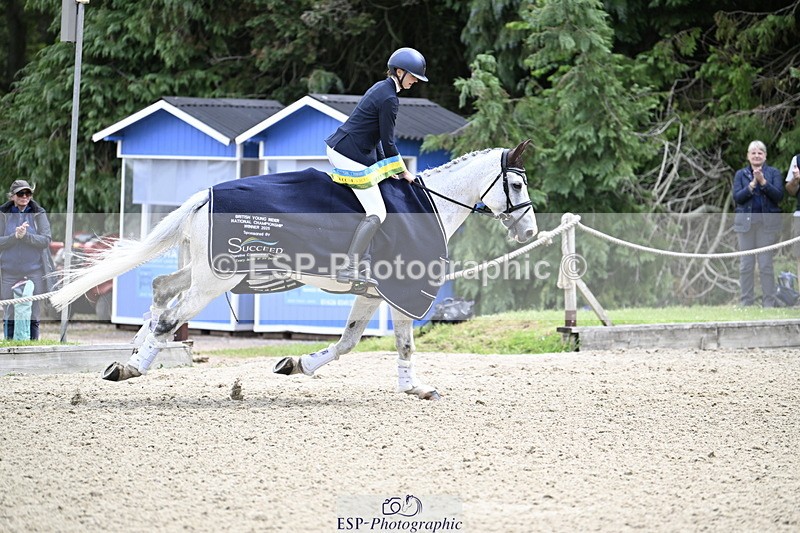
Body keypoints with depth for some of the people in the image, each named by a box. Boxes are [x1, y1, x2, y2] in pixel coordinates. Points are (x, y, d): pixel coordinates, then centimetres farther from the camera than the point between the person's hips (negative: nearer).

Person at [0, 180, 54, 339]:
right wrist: (15, 236, -18)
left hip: (33, 272, 0)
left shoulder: (39, 214, 3)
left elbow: (46, 241, -5)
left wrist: (26, 236, -18)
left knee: (32, 315, 1)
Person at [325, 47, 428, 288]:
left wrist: (385, 167, 18)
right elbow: (387, 142, -13)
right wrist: (402, 172, 0)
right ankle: (350, 268, -19)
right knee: (376, 214, -11)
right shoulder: (389, 99, -17)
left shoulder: (381, 88, 14)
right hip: (351, 157, -11)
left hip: (336, 148, 11)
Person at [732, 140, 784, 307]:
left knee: (766, 265, -4)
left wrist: (763, 182, -16)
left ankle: (768, 304, 0)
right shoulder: (740, 174, 10)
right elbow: (737, 198, -1)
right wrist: (752, 184, -13)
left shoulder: (774, 173, 6)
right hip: (746, 223, 2)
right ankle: (746, 303, 8)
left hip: (768, 223, -2)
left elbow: (779, 196, -6)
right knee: (746, 265, 2)